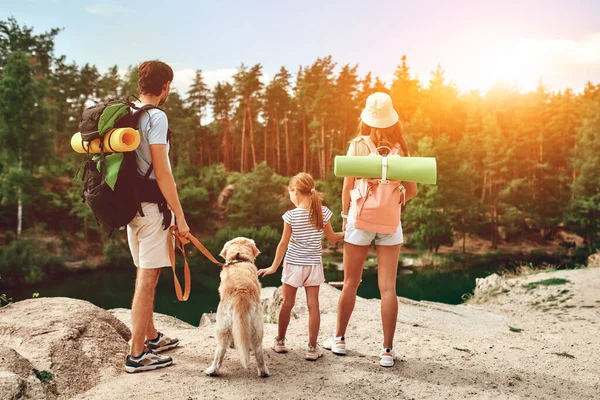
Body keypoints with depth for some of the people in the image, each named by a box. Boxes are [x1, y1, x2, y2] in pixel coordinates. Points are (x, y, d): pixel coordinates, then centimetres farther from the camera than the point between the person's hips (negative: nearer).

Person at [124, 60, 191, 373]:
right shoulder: (156, 117, -14)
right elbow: (161, 172, -19)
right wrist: (180, 216, -15)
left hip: (132, 203, 9)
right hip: (152, 206, -9)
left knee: (144, 275, 19)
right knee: (147, 278, -2)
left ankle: (152, 337, 34)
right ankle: (137, 354, 6)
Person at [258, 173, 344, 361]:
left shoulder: (291, 216, -14)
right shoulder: (322, 212, -5)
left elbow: (283, 243, -11)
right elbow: (332, 237, 4)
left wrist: (274, 267, -3)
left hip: (293, 265, -2)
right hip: (314, 265, 2)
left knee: (287, 304, 12)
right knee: (313, 305, 4)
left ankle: (280, 342, 26)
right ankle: (312, 348, 8)